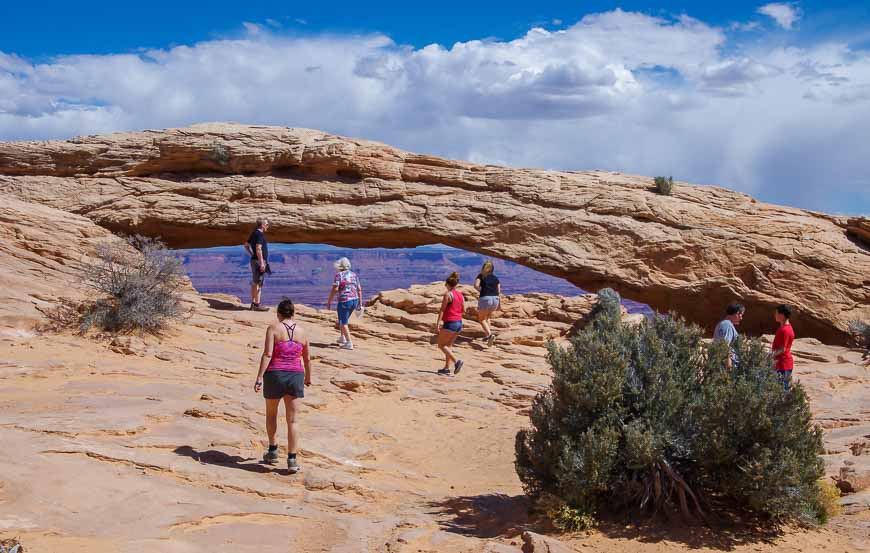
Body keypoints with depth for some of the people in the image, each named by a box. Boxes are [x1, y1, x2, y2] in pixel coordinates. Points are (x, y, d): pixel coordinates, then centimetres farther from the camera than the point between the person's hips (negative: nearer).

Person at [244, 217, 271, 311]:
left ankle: (253, 304, 17)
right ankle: (257, 305, -6)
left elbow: (246, 245, 23)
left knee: (254, 283, 12)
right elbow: (258, 249, -24)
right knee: (258, 284, -7)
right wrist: (262, 263, -24)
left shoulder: (254, 233, 14)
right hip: (259, 261, -10)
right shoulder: (260, 234, -15)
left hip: (254, 260, 10)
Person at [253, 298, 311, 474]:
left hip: (275, 375, -2)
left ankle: (273, 450, 28)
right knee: (292, 420, 4)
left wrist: (259, 377, -15)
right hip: (295, 376, 2)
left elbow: (267, 354, -14)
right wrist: (308, 377, 33)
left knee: (271, 414, 22)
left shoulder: (273, 328, -4)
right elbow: (307, 359, 18)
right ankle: (292, 460, 0)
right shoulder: (302, 331, 8)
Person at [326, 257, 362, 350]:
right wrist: (360, 303, 15)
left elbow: (335, 289, -14)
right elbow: (359, 289, 10)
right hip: (355, 300, 7)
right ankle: (342, 337, 32)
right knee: (343, 319, 26)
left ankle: (349, 343, -3)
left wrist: (329, 301, -7)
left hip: (344, 301, -7)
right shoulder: (354, 275, 11)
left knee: (343, 322, 3)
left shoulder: (339, 275, -6)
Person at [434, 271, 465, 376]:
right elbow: (463, 309, 14)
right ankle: (447, 368, 16)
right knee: (448, 345, 17)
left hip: (449, 323, -7)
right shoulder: (460, 294, 8)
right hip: (459, 323, 7)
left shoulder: (447, 294, -12)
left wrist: (437, 324, -15)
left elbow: (442, 310, -14)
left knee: (441, 345, 3)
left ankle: (456, 361, -13)